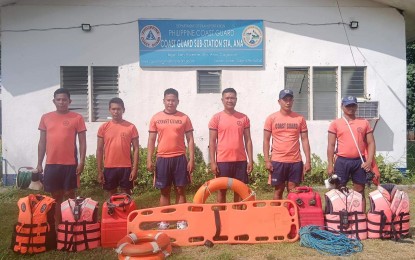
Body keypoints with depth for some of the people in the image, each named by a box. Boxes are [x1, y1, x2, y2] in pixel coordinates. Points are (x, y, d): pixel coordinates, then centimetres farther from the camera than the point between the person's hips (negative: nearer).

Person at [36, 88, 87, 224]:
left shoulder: (77, 118, -2)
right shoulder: (45, 118, 7)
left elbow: (82, 141, -2)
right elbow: (42, 142, 10)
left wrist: (81, 162, -9)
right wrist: (39, 163, 7)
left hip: (70, 163, -3)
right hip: (51, 164, 3)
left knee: (69, 194, 5)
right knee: (55, 195, 10)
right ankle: (57, 225, 21)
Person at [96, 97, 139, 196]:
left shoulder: (131, 127, -2)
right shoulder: (103, 127, 1)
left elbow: (135, 149, -1)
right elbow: (99, 150, 4)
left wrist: (134, 169, -7)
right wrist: (99, 171, 0)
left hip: (126, 167, -1)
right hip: (109, 168, 1)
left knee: (126, 194, 8)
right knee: (111, 195, 12)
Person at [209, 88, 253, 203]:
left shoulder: (244, 118, 6)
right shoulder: (216, 118, -1)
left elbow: (248, 140, 7)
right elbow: (212, 142, -2)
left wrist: (250, 160, 1)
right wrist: (213, 162, -7)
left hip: (241, 160, 2)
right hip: (222, 161, -2)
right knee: (222, 190, 8)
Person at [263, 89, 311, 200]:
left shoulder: (300, 118, 4)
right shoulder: (271, 118, 0)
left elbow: (304, 140, 5)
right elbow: (266, 140, 1)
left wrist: (308, 160, -1)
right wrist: (267, 160, -7)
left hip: (296, 161, 1)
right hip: (277, 161, -1)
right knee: (278, 190, 8)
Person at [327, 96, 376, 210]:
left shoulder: (364, 123, 8)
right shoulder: (336, 123, 3)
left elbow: (371, 143, 7)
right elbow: (331, 145, 1)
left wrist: (369, 160, -5)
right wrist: (330, 164, -4)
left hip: (359, 161, 2)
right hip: (342, 161, -1)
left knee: (360, 192, 9)